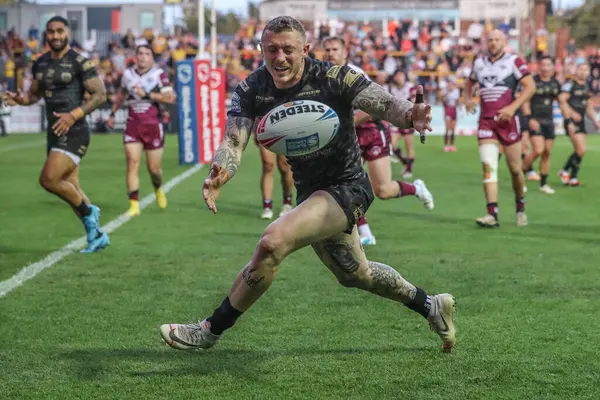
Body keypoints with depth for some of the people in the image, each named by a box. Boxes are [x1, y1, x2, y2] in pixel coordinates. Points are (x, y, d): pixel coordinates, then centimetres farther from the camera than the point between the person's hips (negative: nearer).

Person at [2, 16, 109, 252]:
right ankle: (97, 236, 23)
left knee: (48, 179, -20)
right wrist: (19, 99, -2)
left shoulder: (79, 62, -9)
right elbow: (34, 94, 21)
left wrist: (74, 115, -21)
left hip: (74, 133, -7)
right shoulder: (40, 63, 11)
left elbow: (100, 95, -11)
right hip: (54, 133, 7)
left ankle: (88, 211, 2)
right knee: (70, 189, 11)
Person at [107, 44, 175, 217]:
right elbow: (121, 94, 26)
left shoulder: (158, 74, -5)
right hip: (133, 124, 2)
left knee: (154, 168, 4)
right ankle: (134, 205, -9)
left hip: (153, 125, -2)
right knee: (132, 163, -10)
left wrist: (147, 95, -19)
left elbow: (170, 97, -15)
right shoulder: (128, 74, 7)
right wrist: (113, 113, 25)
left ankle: (158, 189, 39)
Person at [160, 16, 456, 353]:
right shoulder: (253, 89, -9)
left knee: (273, 242, -26)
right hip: (310, 190, 8)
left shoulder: (335, 78, -21)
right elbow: (234, 140, -18)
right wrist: (220, 173, -40)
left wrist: (410, 116, -53)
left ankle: (212, 331, -12)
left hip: (346, 188, -8)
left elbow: (386, 104, -28)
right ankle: (431, 307, 48)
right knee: (354, 274, 25)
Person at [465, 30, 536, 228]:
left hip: (507, 120, -3)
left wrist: (513, 107, -18)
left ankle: (520, 208, 27)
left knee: (515, 168, 4)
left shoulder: (514, 61, -2)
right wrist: (467, 98, 11)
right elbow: (470, 82, 31)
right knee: (488, 166, -11)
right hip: (486, 121, 3)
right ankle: (492, 215, -18)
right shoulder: (479, 63, 13)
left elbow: (530, 86, -8)